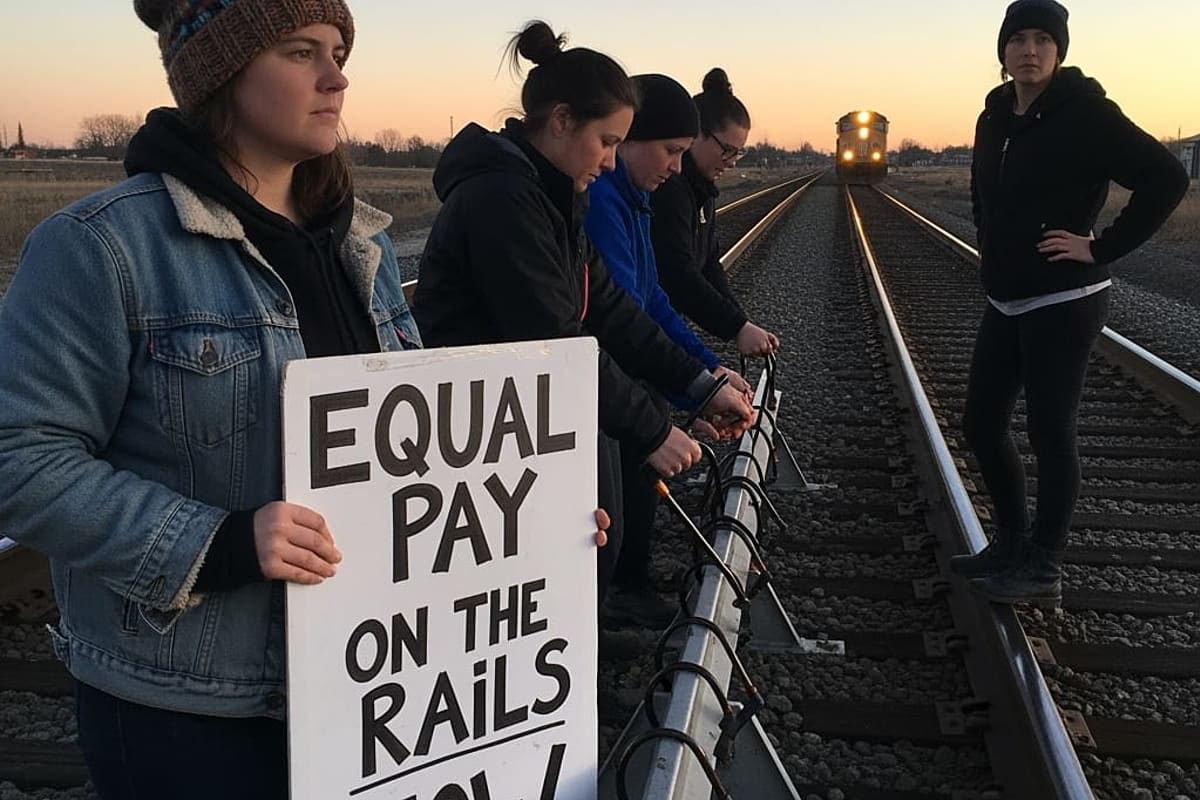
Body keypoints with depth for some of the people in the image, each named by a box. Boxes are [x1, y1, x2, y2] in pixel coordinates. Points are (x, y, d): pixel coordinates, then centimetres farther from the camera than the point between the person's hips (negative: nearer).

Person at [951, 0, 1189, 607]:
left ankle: (1043, 570, 10)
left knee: (1050, 434, -2)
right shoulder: (995, 116, 10)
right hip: (1004, 302, 8)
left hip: (1062, 303, -8)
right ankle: (1012, 544, 28)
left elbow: (1166, 179, -17)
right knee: (981, 424, 12)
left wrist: (1101, 249, -17)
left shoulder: (1084, 112, -13)